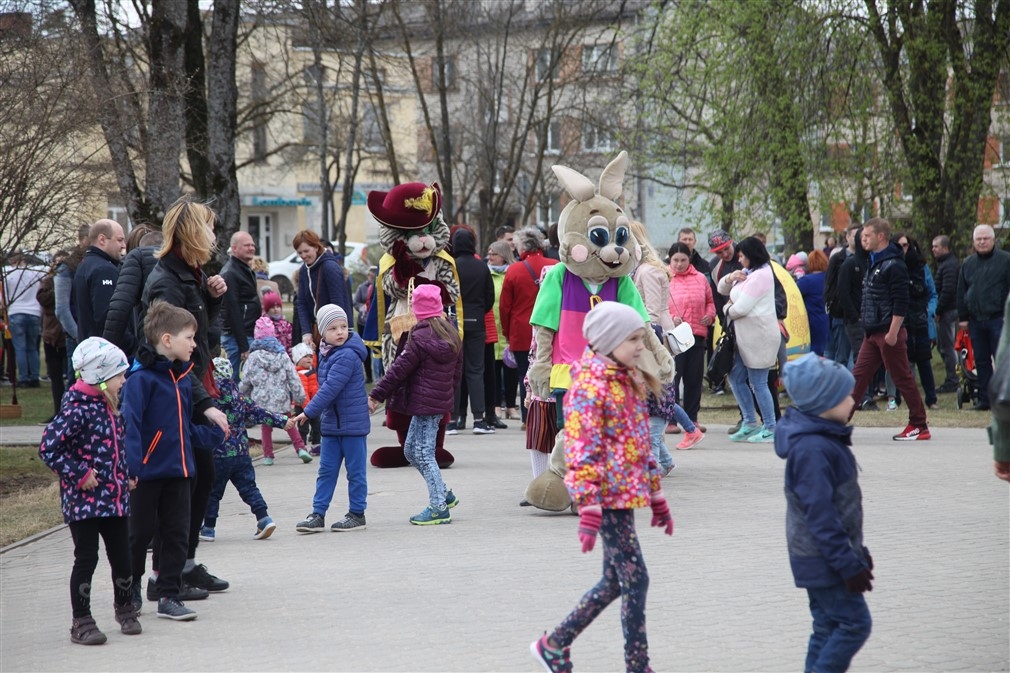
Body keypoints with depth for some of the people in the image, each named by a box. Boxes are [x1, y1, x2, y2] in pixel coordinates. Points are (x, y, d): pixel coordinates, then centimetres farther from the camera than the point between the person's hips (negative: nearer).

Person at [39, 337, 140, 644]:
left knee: (121, 556, 12)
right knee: (86, 559, -2)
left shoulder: (109, 407, 11)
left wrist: (128, 475, 14)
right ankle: (81, 622, 7)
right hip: (84, 501, -8)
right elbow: (48, 448, -20)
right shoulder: (77, 409, -17)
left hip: (115, 499, 8)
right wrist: (79, 474, -18)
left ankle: (125, 609, 32)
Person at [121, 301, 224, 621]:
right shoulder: (141, 378, -15)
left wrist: (213, 435, 12)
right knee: (141, 532, 7)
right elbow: (129, 424, -21)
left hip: (179, 470, 7)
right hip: (149, 472, -7)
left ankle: (169, 596, 14)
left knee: (177, 534, 7)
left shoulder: (183, 377, 11)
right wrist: (131, 467, -28)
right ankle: (129, 591, 25)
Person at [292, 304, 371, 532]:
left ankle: (357, 514, 13)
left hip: (353, 423, -8)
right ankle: (318, 514, 11)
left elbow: (330, 389, -24)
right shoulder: (327, 353, 8)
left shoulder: (347, 355, -19)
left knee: (355, 470, 4)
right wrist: (316, 414, 12)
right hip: (331, 423, 8)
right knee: (326, 470, 9)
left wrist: (308, 412, -21)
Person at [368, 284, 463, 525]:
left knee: (423, 454, -2)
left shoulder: (420, 338, -15)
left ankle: (439, 507, -1)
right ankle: (443, 495, 19)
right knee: (411, 450, 17)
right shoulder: (452, 333, 8)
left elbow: (399, 369, -14)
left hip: (424, 403, -8)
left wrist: (376, 395, -9)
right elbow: (457, 370, 15)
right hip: (442, 399, 8)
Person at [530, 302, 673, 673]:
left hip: (627, 494, 9)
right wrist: (588, 508, -24)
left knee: (615, 581, 14)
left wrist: (657, 496, 21)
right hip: (609, 496, -9)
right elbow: (581, 451, -19)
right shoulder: (589, 385, -14)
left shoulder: (629, 381, 14)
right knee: (635, 579, -7)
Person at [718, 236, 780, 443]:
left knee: (758, 383, -5)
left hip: (759, 336, -11)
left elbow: (741, 308, -20)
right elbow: (722, 289, 24)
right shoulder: (749, 273, 18)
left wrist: (728, 310, 3)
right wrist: (730, 278, 1)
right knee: (736, 378, 12)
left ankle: (770, 429, 2)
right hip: (746, 336, 11)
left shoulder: (760, 275, -15)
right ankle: (750, 422, 19)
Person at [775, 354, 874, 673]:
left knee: (828, 628, 12)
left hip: (828, 558, 10)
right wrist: (849, 565, -22)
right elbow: (820, 515, -24)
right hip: (824, 560, -10)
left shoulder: (826, 439, 10)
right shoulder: (812, 449, -23)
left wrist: (856, 552, 25)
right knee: (855, 622, -8)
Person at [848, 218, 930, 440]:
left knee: (903, 378, -3)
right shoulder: (873, 262, 15)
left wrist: (893, 333, -21)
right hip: (872, 333, 9)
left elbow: (901, 303, -19)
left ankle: (919, 426, 5)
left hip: (889, 332, -9)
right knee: (858, 376, 8)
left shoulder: (894, 265, -14)